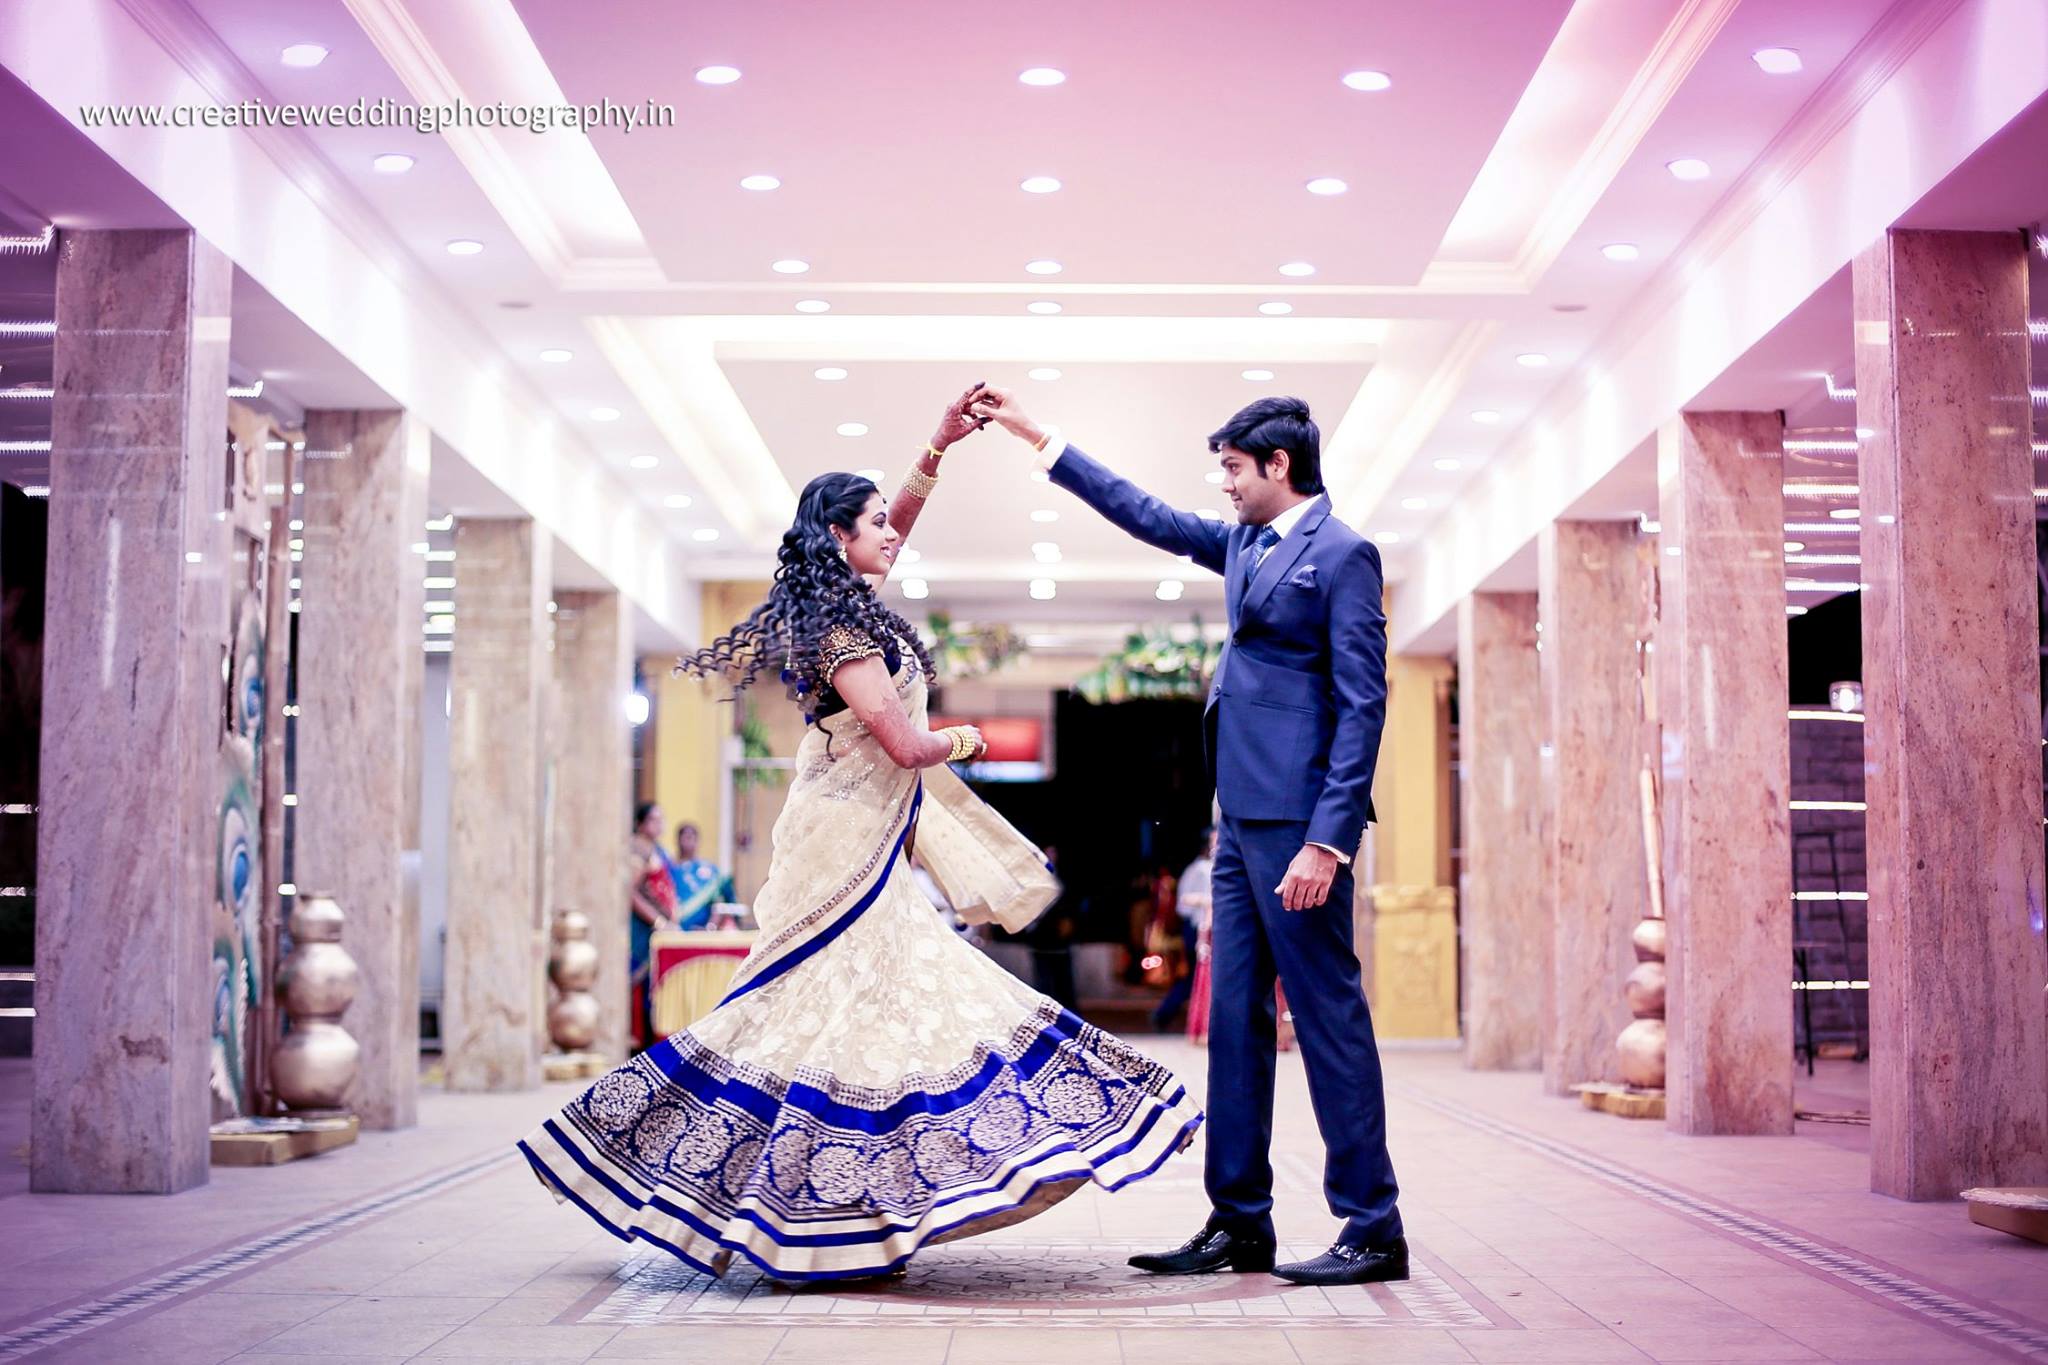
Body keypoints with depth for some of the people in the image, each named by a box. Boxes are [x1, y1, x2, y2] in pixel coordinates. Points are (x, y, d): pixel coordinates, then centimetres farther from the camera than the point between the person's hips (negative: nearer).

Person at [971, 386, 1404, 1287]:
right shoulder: (1245, 544, 17)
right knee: (1236, 1018, 9)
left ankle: (1373, 1230, 3)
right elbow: (1146, 516, 28)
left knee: (1328, 1014, -5)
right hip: (1242, 817, 9)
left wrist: (1327, 841, -20)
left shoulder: (1342, 554, -8)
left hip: (1297, 822, -9)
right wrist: (1034, 436, 29)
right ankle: (1240, 1223, 15)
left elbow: (1362, 706, -13)